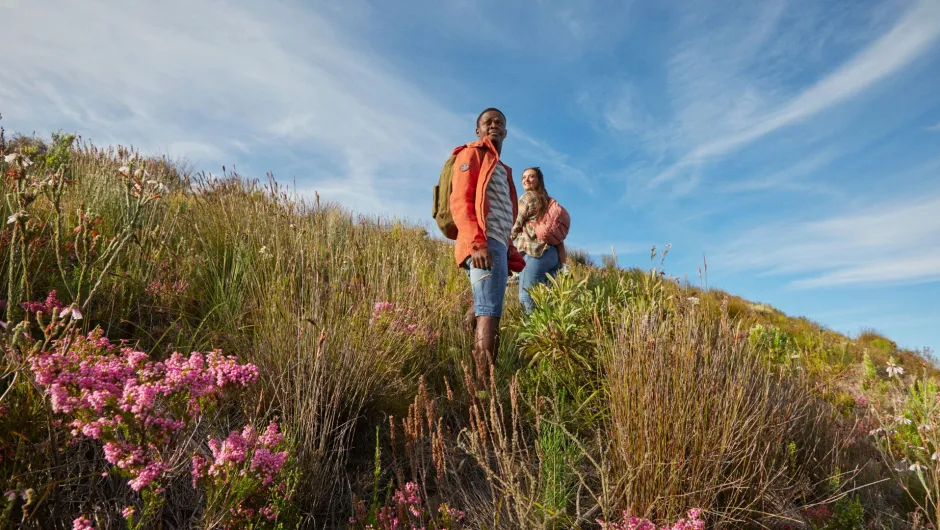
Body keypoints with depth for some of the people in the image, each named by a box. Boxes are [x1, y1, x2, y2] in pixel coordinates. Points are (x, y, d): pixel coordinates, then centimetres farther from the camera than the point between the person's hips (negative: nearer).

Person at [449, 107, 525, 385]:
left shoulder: (502, 168, 31)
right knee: (489, 313, -18)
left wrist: (511, 252, 18)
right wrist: (476, 243, -21)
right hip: (484, 243, -9)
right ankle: (484, 386, -21)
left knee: (487, 314, 4)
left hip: (498, 245, 9)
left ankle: (480, 385, 5)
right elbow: (460, 200, -8)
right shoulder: (471, 154, 7)